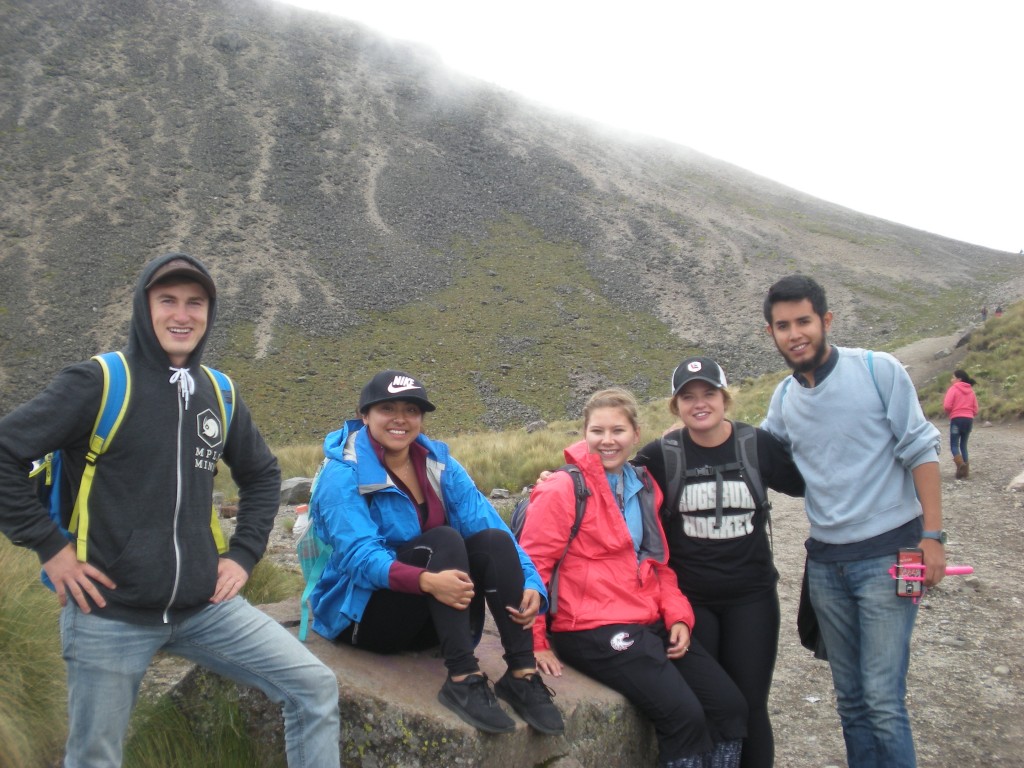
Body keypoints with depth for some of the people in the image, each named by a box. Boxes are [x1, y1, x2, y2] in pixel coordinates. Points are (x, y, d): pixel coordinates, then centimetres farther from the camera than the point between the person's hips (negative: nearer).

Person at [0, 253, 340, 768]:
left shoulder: (218, 394, 5)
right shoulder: (99, 383, -10)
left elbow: (262, 474, 18)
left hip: (205, 607, 4)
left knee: (314, 687, -2)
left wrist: (244, 554, 9)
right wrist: (49, 546, -11)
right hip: (110, 613, -4)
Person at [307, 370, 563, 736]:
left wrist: (530, 582, -24)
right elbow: (359, 556, -27)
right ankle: (463, 679, -34)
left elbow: (487, 523, -8)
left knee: (492, 540, -20)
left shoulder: (438, 463, 2)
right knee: (443, 539, -29)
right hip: (362, 613, -5)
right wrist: (426, 580, -45)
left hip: (430, 619, 5)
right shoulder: (343, 475, -14)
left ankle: (522, 674, -24)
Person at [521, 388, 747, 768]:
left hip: (651, 623, 8)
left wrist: (678, 615, 5)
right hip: (595, 630, -7)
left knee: (731, 706, 1)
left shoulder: (645, 486, 11)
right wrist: (535, 644, -10)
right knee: (684, 715, -19)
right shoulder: (562, 489, -10)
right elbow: (531, 567, -10)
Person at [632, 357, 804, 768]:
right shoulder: (661, 455, -8)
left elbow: (809, 483, 10)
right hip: (689, 598, -1)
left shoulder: (759, 445, -4)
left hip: (751, 597, 1)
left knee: (749, 705, 8)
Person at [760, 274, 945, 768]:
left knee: (883, 701, -7)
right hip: (825, 563, 5)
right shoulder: (784, 397, 5)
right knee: (850, 699, 15)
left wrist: (932, 535, -11)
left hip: (887, 554, -5)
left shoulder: (879, 370, -9)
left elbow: (920, 449, -7)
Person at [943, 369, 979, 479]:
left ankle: (961, 464, -24)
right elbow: (975, 410, 11)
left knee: (954, 445, -1)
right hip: (969, 419, 5)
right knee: (963, 445, 14)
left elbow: (947, 406, -12)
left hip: (957, 419, -5)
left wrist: (949, 413, 7)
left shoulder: (953, 389, -3)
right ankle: (965, 470, 8)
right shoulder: (971, 391, 14)